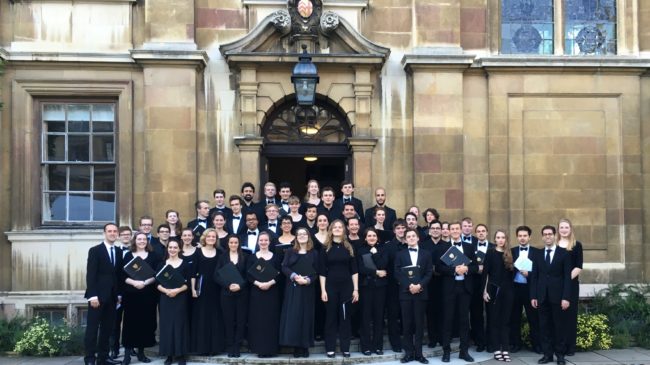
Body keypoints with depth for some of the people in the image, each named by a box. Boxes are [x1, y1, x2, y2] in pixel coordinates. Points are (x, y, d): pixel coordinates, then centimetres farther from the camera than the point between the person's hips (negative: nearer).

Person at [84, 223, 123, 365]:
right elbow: (90, 274, -11)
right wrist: (92, 295, -17)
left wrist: (119, 294, 9)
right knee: (92, 327, -1)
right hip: (98, 295, -5)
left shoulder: (119, 252, 11)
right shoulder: (95, 250, -5)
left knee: (107, 328, 7)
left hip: (112, 296, 5)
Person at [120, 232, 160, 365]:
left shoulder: (153, 256, 7)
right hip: (131, 294, -1)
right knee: (130, 322, -3)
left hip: (148, 294, 1)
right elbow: (123, 275, 1)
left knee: (146, 322, 3)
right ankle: (127, 354, 2)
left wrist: (145, 282, -15)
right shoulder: (128, 255, 7)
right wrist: (134, 283, -16)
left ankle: (141, 352, 14)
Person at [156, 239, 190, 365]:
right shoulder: (162, 264, 7)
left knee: (180, 324, 0)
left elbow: (188, 283, -2)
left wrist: (177, 290, -18)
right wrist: (166, 290, -15)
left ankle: (181, 354, 7)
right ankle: (169, 354, 11)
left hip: (180, 298, -2)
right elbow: (157, 283, 3)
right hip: (165, 299, 2)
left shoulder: (184, 264, 2)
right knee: (167, 324, 2)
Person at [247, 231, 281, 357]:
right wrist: (258, 283, -17)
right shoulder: (253, 257, 6)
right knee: (257, 319, 0)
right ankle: (259, 348, 7)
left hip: (272, 292, 0)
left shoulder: (275, 257, 6)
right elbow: (248, 275, 0)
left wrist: (269, 283, -16)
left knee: (271, 319, 0)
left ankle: (270, 348, 6)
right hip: (256, 291, 0)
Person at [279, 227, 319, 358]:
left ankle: (305, 346, 4)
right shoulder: (290, 252, 9)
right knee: (293, 315, -4)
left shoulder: (314, 253, 7)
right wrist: (294, 276, -17)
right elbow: (284, 267, -1)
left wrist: (308, 280, -17)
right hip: (292, 288, 0)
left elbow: (317, 271, 1)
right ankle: (296, 346, 0)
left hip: (307, 289, 0)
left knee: (306, 316, 0)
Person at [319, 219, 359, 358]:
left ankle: (345, 348, 12)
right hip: (330, 287, -1)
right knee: (331, 317, 4)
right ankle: (330, 348, 11)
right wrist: (323, 290, -7)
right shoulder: (326, 248, 3)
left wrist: (356, 289, -2)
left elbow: (354, 270, 5)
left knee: (345, 317, 5)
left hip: (346, 287, 1)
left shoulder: (349, 247, 6)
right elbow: (322, 271, 0)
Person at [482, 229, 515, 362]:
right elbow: (485, 273, -4)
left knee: (505, 320, 4)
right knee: (494, 320, 3)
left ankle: (505, 350, 6)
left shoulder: (510, 254, 8)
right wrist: (484, 291, -9)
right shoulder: (490, 253, -1)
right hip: (494, 290, -3)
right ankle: (497, 350, 8)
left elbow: (512, 273, 14)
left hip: (507, 291, 3)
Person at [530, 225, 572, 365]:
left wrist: (566, 297, -11)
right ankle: (547, 354, 10)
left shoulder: (564, 253, 1)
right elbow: (534, 277, 9)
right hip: (542, 296, 3)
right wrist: (533, 296, 1)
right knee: (544, 326, 4)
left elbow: (567, 277, -4)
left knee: (559, 326, 3)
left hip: (557, 295, -3)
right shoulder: (538, 255, 11)